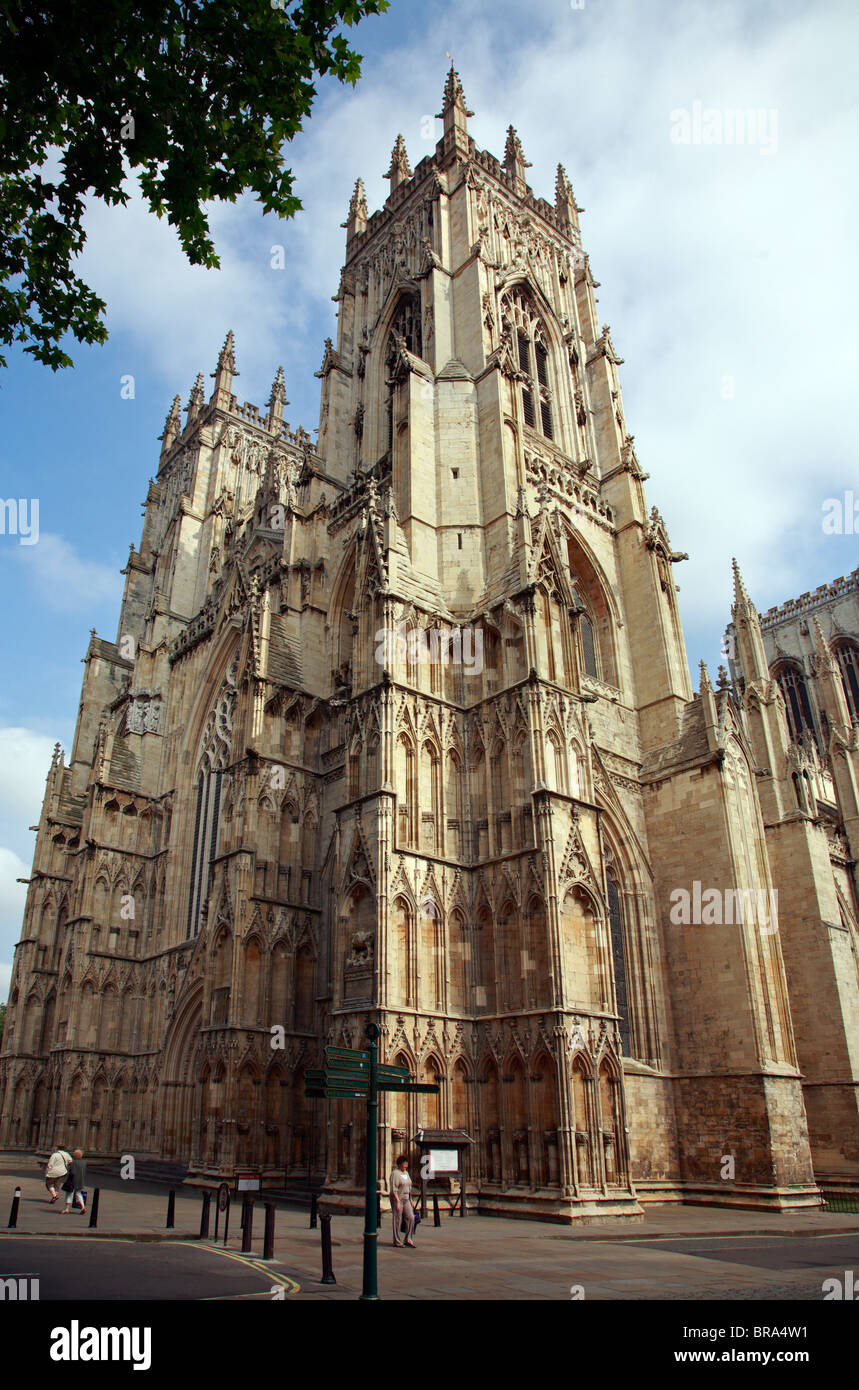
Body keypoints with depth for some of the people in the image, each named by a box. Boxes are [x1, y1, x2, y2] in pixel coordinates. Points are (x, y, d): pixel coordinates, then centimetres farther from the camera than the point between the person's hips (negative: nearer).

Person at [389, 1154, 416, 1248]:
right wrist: (398, 1201, -22)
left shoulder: (406, 1173, 14)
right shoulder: (395, 1173, -11)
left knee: (411, 1218, -2)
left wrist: (410, 1200, 17)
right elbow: (393, 1189, -17)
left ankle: (408, 1240, 5)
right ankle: (397, 1242, 8)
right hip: (397, 1199, -7)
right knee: (398, 1220, -2)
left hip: (406, 1199, 7)